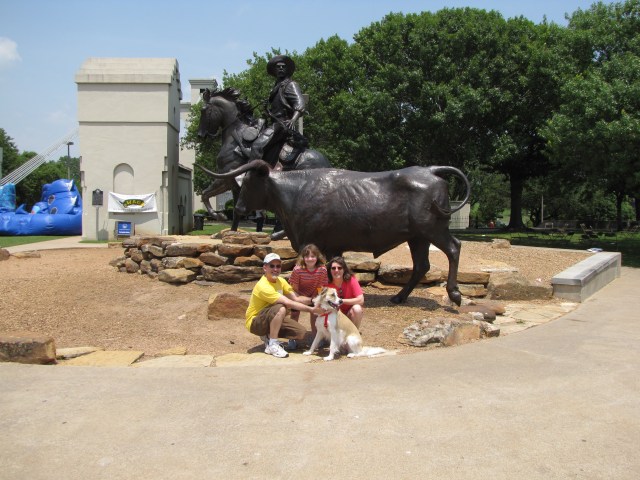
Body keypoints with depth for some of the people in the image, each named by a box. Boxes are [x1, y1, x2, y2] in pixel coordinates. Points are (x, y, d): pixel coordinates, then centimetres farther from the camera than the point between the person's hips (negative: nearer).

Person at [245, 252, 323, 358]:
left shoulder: (281, 281, 0)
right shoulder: (263, 286, -28)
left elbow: (296, 298, -10)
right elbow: (289, 303, -33)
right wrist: (312, 309, -34)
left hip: (272, 318, 8)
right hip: (254, 322, -8)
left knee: (301, 333, -9)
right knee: (280, 309, -36)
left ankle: (269, 336, 8)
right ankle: (272, 345, -23)